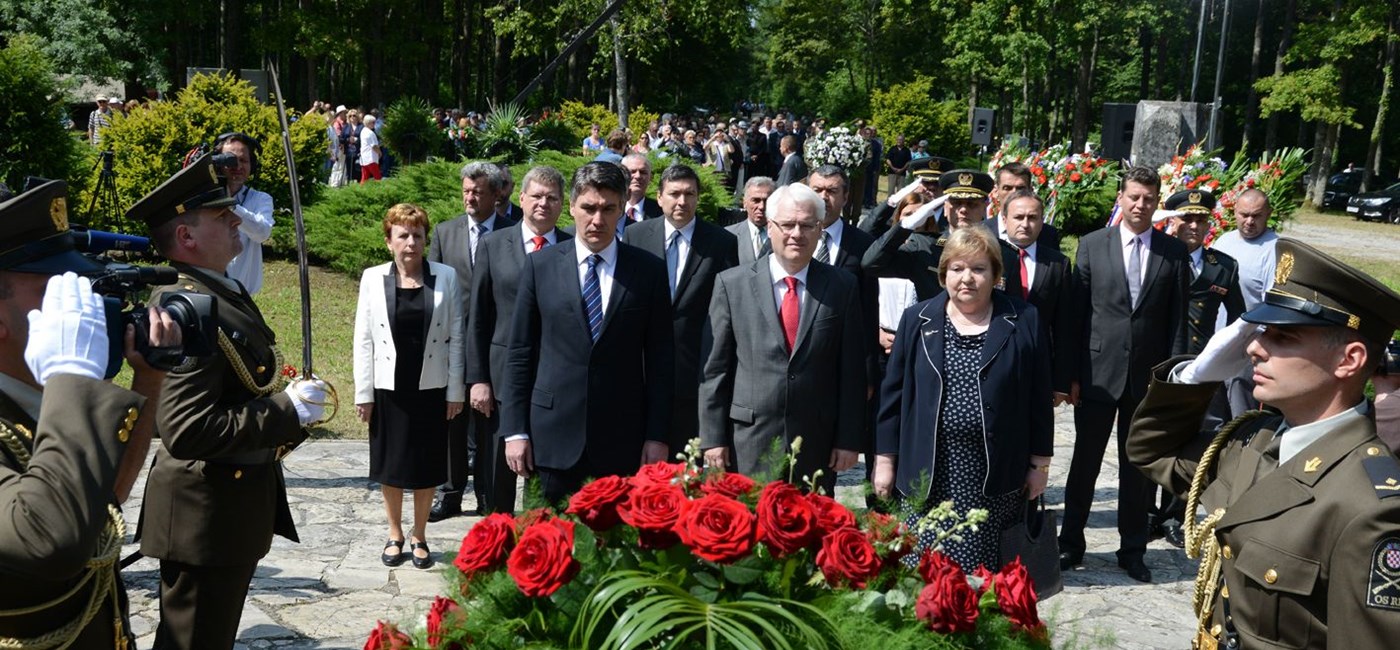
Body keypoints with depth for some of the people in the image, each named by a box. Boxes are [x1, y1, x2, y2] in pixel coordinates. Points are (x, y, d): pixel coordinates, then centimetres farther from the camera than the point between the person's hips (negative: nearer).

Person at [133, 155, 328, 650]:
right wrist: (289, 411, -25)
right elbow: (186, 431, -31)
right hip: (206, 515, -10)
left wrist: (291, 407, 4)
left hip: (238, 502, 10)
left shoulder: (227, 294, 8)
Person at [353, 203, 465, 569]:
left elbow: (456, 338, 0)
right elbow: (363, 340, 2)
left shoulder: (446, 278, -1)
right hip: (388, 389, 0)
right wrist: (363, 392, -2)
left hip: (431, 389, 0)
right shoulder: (373, 279, 1)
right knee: (390, 467, 10)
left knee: (426, 468, 9)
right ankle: (395, 535, 27)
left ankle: (420, 537, 24)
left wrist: (456, 391, -2)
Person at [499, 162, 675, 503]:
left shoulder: (649, 270, 2)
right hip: (554, 435, 1)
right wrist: (514, 430, 1)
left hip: (623, 439, 0)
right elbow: (520, 352, 5)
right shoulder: (540, 265, 4)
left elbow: (660, 359, 3)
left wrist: (657, 436, -1)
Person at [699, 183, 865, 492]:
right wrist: (714, 437, -2)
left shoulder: (842, 287, 4)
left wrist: (849, 439, 1)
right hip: (748, 444, -1)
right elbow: (715, 368, 2)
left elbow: (852, 371, 4)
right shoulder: (732, 284, 1)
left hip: (817, 445, 1)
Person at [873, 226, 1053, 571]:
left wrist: (1039, 463, 4)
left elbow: (1039, 397, 4)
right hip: (928, 474, 1)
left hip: (997, 476, -1)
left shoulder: (1023, 321, 2)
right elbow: (894, 393, 7)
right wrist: (884, 460, 5)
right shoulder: (918, 320, 5)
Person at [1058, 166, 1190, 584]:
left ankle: (1132, 550, 23)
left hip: (1149, 376, 1)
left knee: (1137, 468, 11)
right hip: (1098, 372, -1)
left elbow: (1177, 319, 2)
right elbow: (1077, 311, -1)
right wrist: (1071, 372, -5)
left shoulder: (1174, 252, 3)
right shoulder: (1092, 245, 0)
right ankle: (1070, 543, 21)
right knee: (1085, 462, 8)